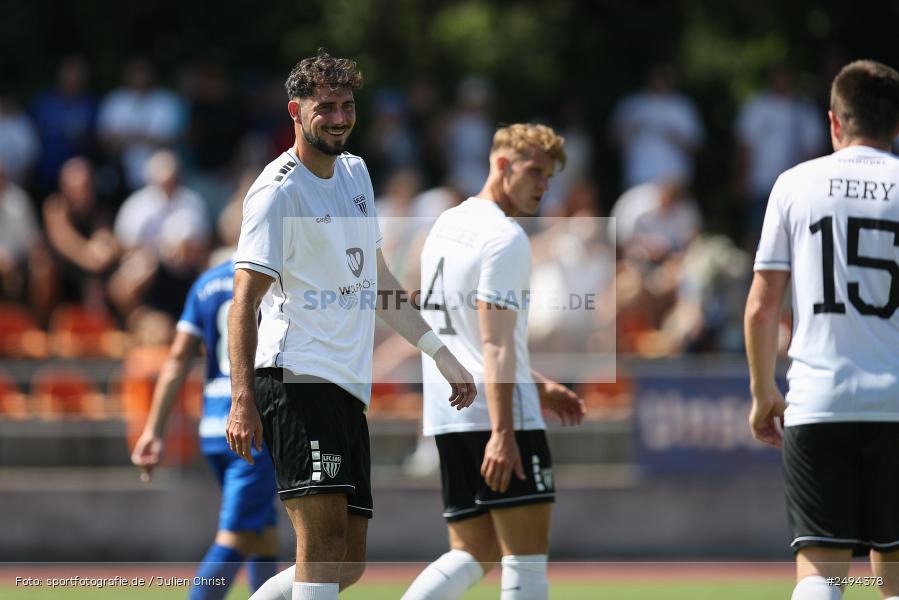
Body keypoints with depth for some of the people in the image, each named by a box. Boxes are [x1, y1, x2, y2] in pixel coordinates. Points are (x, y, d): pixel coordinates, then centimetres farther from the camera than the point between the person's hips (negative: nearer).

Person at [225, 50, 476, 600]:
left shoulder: (355, 172, 19)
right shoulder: (279, 192, -8)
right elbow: (246, 300, -14)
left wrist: (441, 353, 27)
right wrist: (243, 399, -25)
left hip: (349, 388, 9)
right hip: (296, 380, -9)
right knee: (325, 530, -22)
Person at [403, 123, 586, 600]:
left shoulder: (447, 224, 17)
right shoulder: (505, 239, -12)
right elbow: (495, 343, -19)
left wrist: (537, 386, 27)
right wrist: (502, 433, -23)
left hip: (445, 416, 9)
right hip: (497, 411, -9)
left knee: (473, 555, 10)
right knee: (526, 555, -3)